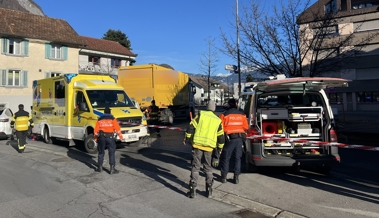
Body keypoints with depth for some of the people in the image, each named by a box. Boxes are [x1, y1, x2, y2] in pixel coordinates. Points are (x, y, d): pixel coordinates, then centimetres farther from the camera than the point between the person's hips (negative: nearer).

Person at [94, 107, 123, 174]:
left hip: (101, 137, 3)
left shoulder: (100, 119, 6)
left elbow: (96, 130, 7)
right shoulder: (112, 119, -2)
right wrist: (120, 136, 5)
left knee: (101, 152, 14)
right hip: (110, 137, -2)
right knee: (111, 153, 1)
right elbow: (117, 128, -6)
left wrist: (96, 138, 17)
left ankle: (100, 167, 21)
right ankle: (112, 169, -1)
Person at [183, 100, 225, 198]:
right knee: (208, 168, 16)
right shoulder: (218, 120, 9)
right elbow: (221, 137, 12)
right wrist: (220, 148, 26)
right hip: (209, 147, 2)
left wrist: (187, 138, 7)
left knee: (195, 167, 5)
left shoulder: (200, 115, 1)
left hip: (197, 144, -2)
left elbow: (191, 127, -5)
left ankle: (192, 191, 5)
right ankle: (209, 190, 20)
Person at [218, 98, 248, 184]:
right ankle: (236, 177, 16)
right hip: (240, 138, 3)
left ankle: (224, 176, 14)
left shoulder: (224, 114, -9)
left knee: (225, 158, 9)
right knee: (237, 158, 13)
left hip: (229, 138, -3)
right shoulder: (242, 114, 3)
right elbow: (246, 127, 7)